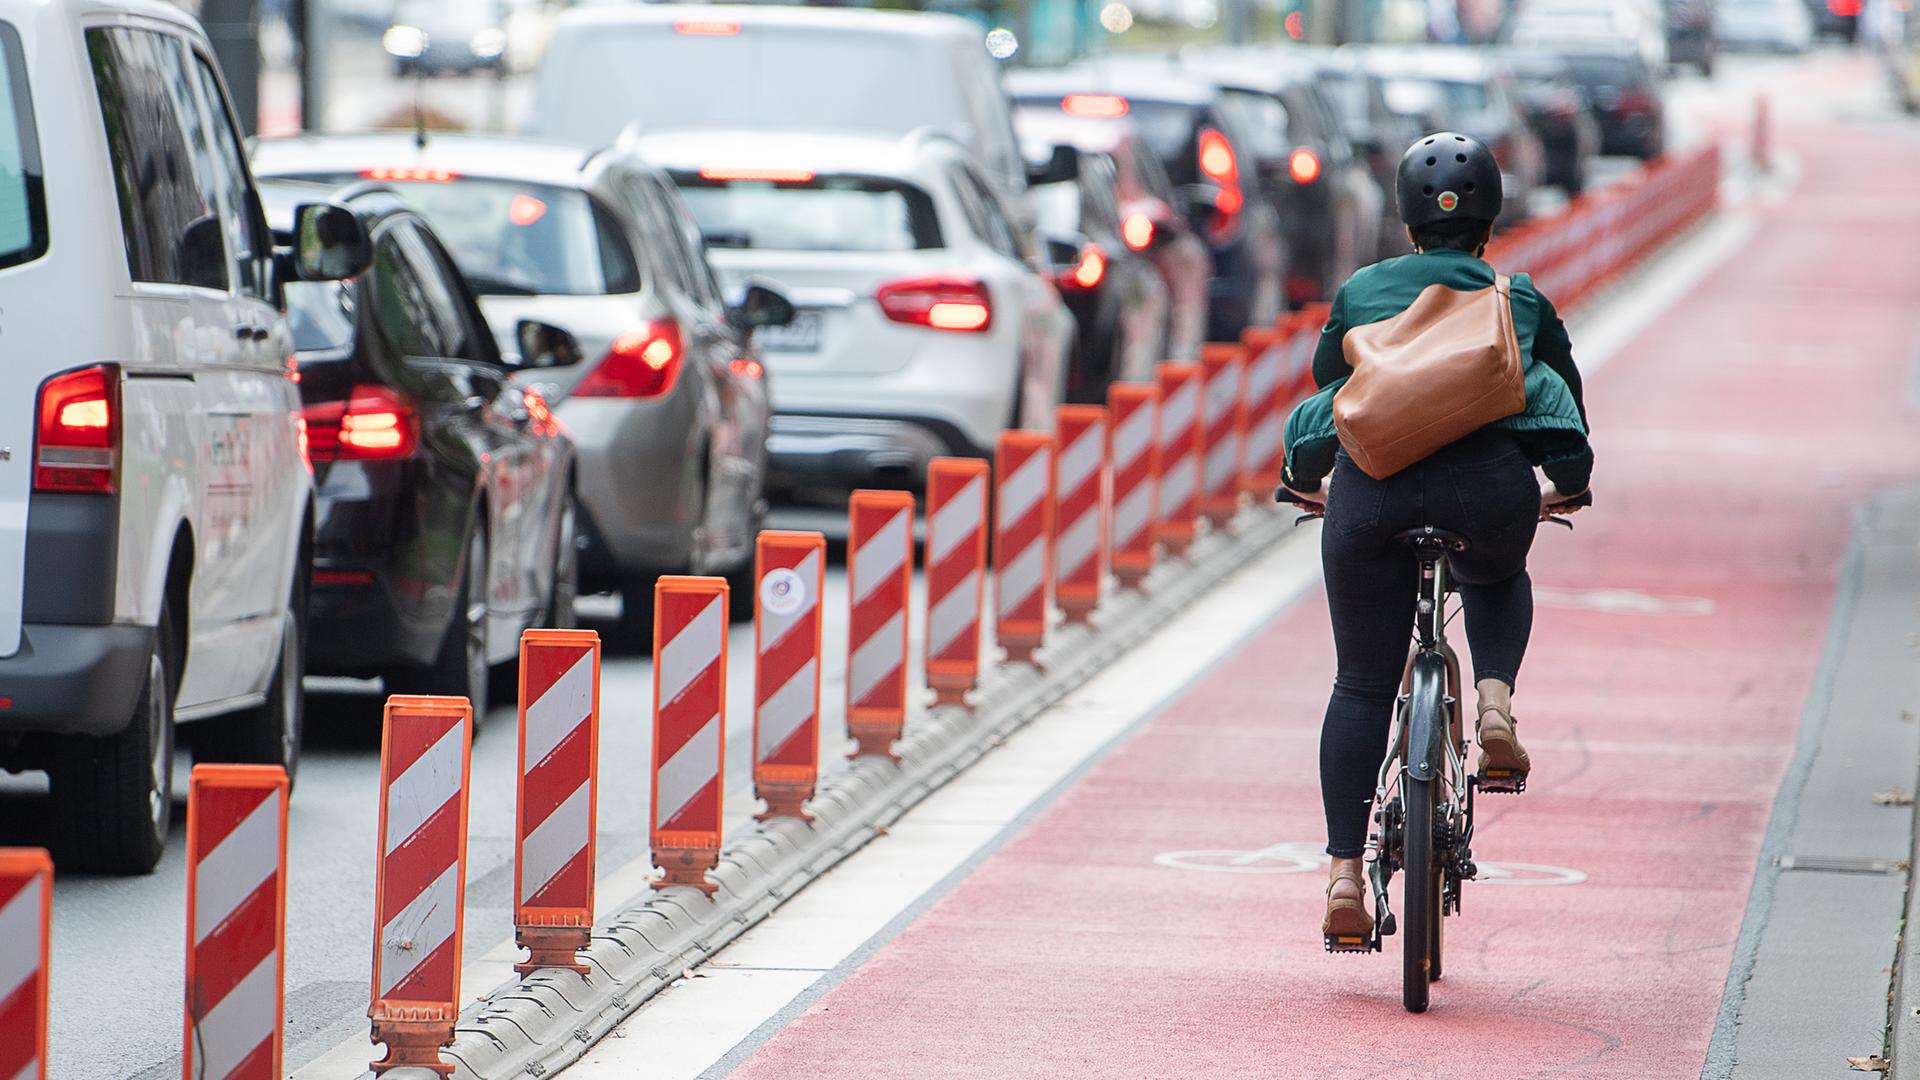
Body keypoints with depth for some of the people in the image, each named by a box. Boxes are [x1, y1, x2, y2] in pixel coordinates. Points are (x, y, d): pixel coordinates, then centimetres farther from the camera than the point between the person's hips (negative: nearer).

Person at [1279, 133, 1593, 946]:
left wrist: (1309, 479, 54)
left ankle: (1346, 872, 2)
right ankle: (1495, 702, 6)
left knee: (1362, 685, 10)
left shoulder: (1361, 292, 24)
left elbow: (1326, 385, 36)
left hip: (1373, 485, 0)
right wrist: (1563, 482, 54)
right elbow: (1565, 392, 36)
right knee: (1498, 581, 35)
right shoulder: (1521, 299, 24)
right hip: (1490, 482, 0)